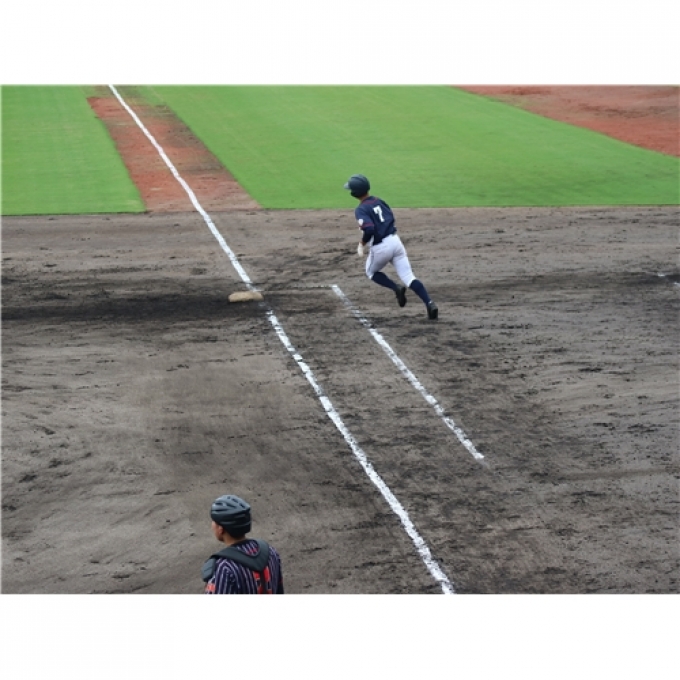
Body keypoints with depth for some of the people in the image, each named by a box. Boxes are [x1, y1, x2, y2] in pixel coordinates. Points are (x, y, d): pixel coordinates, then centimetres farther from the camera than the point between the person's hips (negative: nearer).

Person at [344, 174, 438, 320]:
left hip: (380, 247, -6)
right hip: (395, 241, 6)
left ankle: (396, 288, 1)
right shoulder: (378, 201, 10)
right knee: (408, 277, 4)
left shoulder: (360, 210, -13)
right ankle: (430, 304, -14)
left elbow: (369, 229, -25)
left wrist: (362, 243, -9)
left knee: (371, 272, 25)